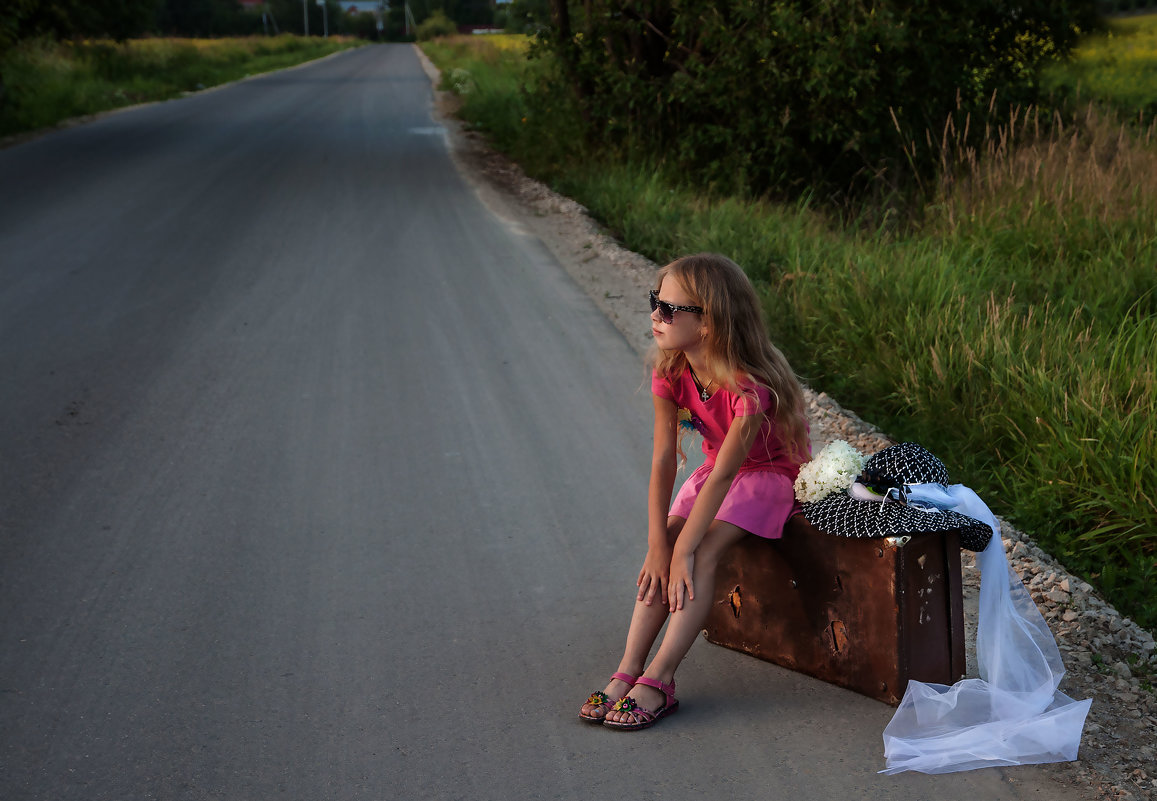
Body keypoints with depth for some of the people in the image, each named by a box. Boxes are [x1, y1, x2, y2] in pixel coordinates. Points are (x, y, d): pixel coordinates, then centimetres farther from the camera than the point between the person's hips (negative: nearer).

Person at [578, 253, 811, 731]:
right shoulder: (671, 373, -14)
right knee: (663, 552, -17)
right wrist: (658, 544, -23)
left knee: (702, 552, -27)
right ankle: (628, 672, -19)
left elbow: (723, 473, -33)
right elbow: (663, 460, -16)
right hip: (719, 470, 6)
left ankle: (658, 681, -28)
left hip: (773, 472, -6)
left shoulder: (750, 386, -33)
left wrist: (683, 549, -33)